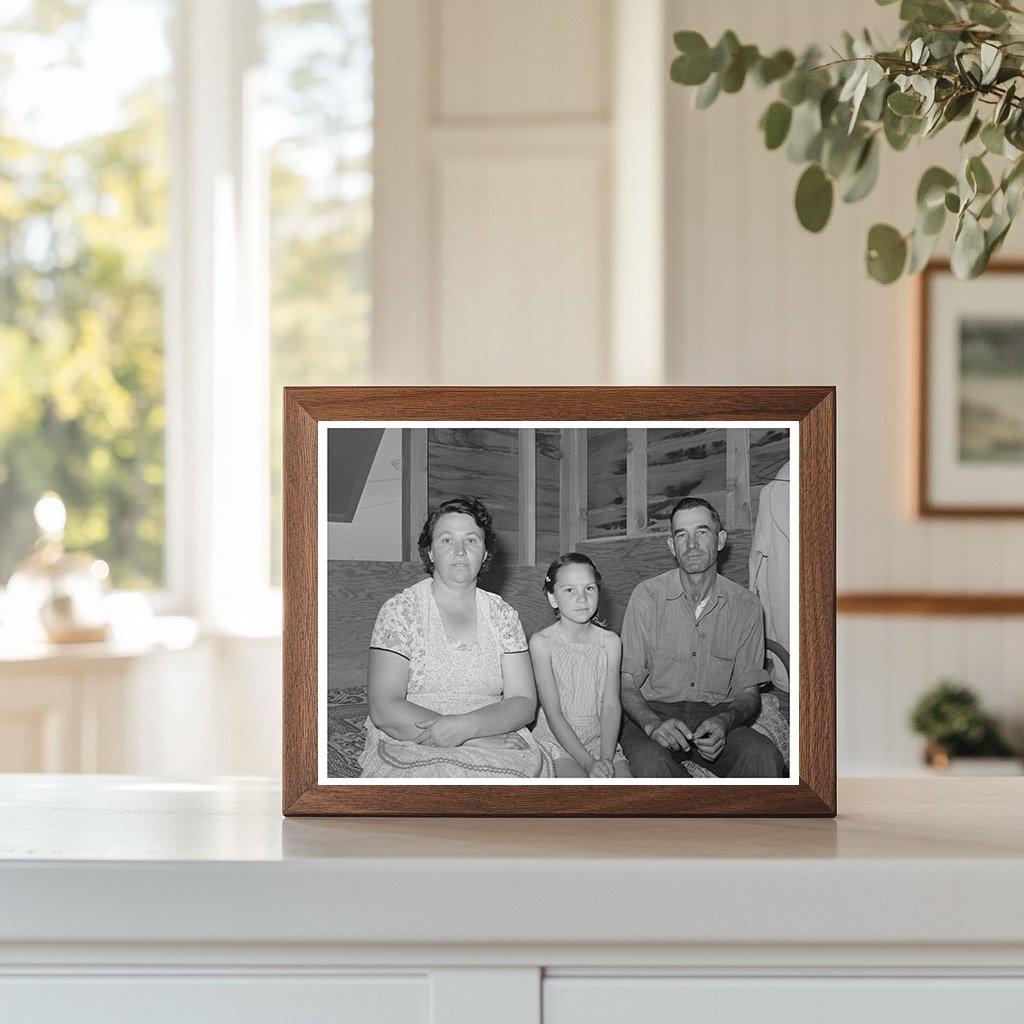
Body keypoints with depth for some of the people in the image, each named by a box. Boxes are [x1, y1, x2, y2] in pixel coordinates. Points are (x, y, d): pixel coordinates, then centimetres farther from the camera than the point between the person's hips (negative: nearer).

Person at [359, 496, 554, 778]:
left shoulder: (501, 615, 11)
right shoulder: (400, 610, -1)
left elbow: (524, 704, 1)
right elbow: (384, 710, -13)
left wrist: (466, 726, -22)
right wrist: (488, 737, -19)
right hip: (410, 756, -7)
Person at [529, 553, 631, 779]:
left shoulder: (610, 642, 4)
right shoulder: (542, 643, -8)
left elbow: (611, 706, -2)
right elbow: (553, 712, -11)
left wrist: (606, 759, -18)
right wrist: (588, 763, -20)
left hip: (600, 739, 4)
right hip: (556, 741, -4)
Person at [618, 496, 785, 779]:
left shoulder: (745, 605, 2)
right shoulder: (647, 597, -3)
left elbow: (748, 692, 5)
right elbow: (627, 683, -4)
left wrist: (724, 722, -19)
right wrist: (653, 724, -26)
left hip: (718, 715, 2)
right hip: (653, 712, -2)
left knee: (765, 758, -31)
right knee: (650, 763, -37)